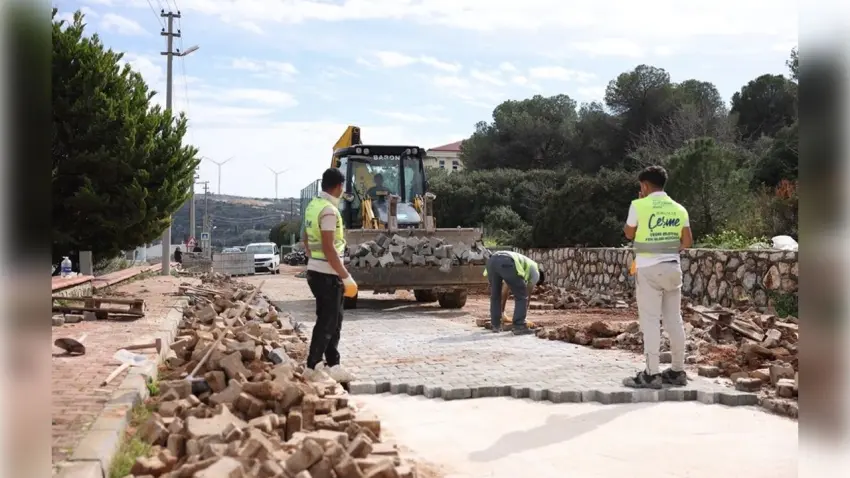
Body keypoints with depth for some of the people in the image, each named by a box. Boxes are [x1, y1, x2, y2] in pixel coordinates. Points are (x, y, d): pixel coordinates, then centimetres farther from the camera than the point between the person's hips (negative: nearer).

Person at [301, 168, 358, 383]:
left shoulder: (313, 205, 9)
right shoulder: (329, 210, -19)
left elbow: (305, 238, 19)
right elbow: (328, 248, -23)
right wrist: (346, 276, -20)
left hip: (316, 270, 9)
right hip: (328, 274, -9)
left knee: (334, 320, 14)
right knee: (327, 321, 0)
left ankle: (333, 365, 19)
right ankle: (312, 367, 7)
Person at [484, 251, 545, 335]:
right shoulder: (535, 272, 28)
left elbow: (504, 292, 48)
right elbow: (528, 295, 28)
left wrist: (502, 311, 54)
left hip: (492, 260, 7)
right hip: (507, 263, -7)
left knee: (495, 295, 24)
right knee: (521, 297, 8)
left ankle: (496, 325, 27)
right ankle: (519, 327, 6)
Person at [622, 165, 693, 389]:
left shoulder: (639, 205, -6)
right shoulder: (679, 209, 8)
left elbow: (629, 234, 8)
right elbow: (687, 242, 8)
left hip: (648, 269, -5)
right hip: (672, 267, 5)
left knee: (650, 321, -4)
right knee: (674, 320, 10)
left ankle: (651, 374, -4)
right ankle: (677, 371, 16)